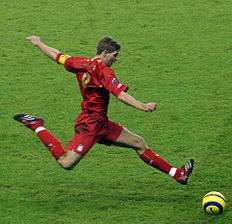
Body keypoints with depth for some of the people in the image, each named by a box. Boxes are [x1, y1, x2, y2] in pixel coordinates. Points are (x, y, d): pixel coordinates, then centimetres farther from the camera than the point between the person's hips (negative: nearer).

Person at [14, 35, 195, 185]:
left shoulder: (81, 63, 7)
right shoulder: (104, 71, -17)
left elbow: (57, 56, 20)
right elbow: (121, 95, -30)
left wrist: (38, 43, 37)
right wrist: (143, 107, -39)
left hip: (101, 124, 11)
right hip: (91, 125, -11)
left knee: (139, 143, 9)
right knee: (66, 163, -19)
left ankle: (177, 174, 11)